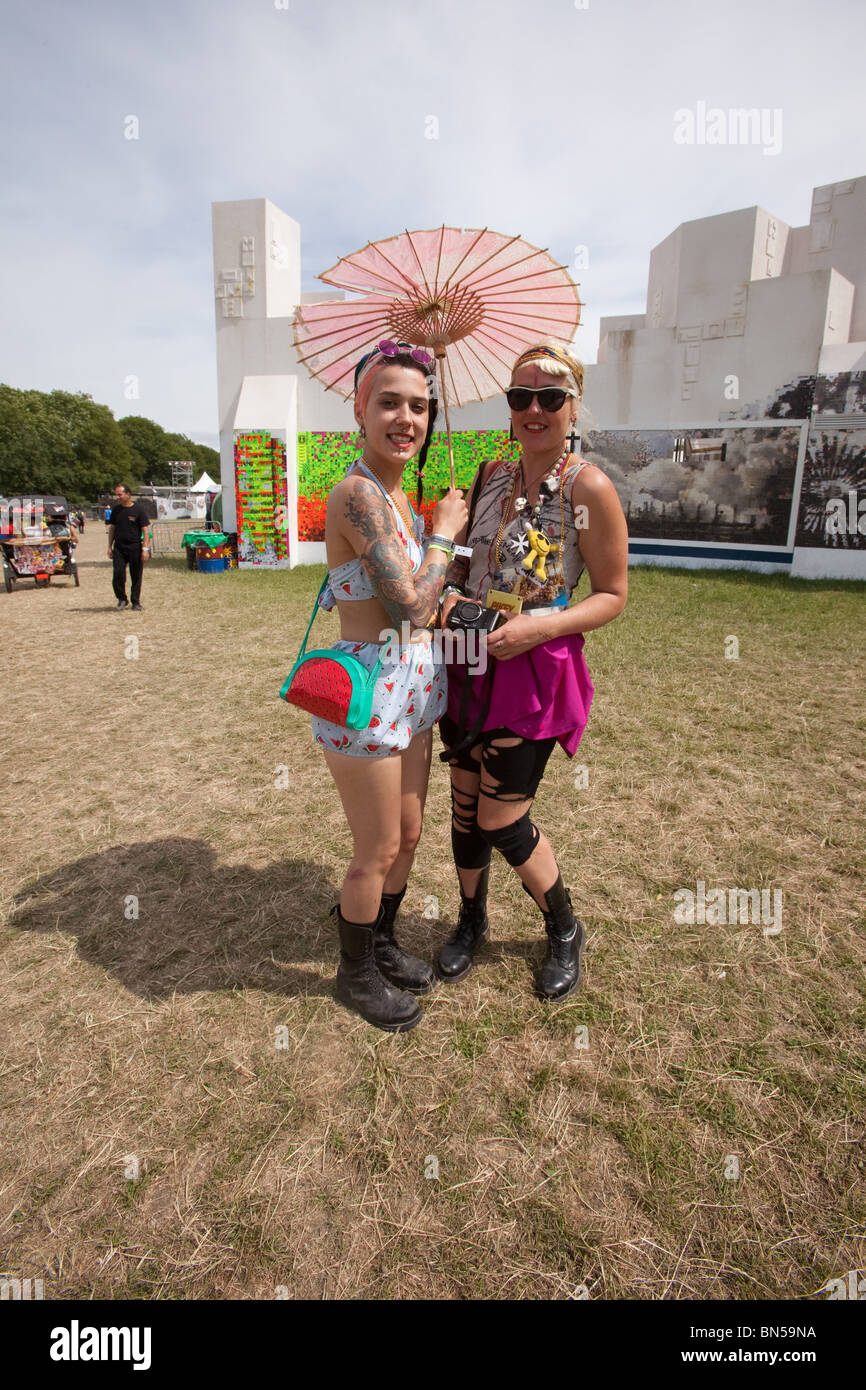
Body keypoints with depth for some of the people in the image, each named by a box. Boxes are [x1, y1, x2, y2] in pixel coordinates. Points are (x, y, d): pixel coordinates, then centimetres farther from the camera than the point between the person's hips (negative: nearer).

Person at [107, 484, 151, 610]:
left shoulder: (138, 509, -3)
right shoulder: (116, 510, 9)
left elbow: (145, 530, -5)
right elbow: (112, 528, 16)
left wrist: (145, 548, -12)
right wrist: (110, 547, 12)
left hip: (135, 548, -3)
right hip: (119, 548, 3)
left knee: (136, 576, 4)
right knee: (118, 574, -7)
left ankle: (136, 601, 15)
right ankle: (122, 599, 9)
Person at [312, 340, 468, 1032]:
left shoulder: (396, 493, 10)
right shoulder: (357, 493, -19)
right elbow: (411, 604, -24)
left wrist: (444, 598, 4)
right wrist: (444, 532, -11)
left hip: (411, 686, 9)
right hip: (367, 691, -9)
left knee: (407, 838, 22)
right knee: (377, 853, 9)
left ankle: (382, 944, 47)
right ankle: (356, 974, 35)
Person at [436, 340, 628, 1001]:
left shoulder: (589, 488, -10)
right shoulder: (491, 475, 7)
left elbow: (613, 595, -7)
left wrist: (537, 628, -21)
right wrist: (452, 593, -5)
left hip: (535, 668, -5)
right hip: (470, 660, 5)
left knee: (502, 821, -1)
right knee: (465, 805, 12)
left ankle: (566, 930, 28)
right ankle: (473, 919, 39)